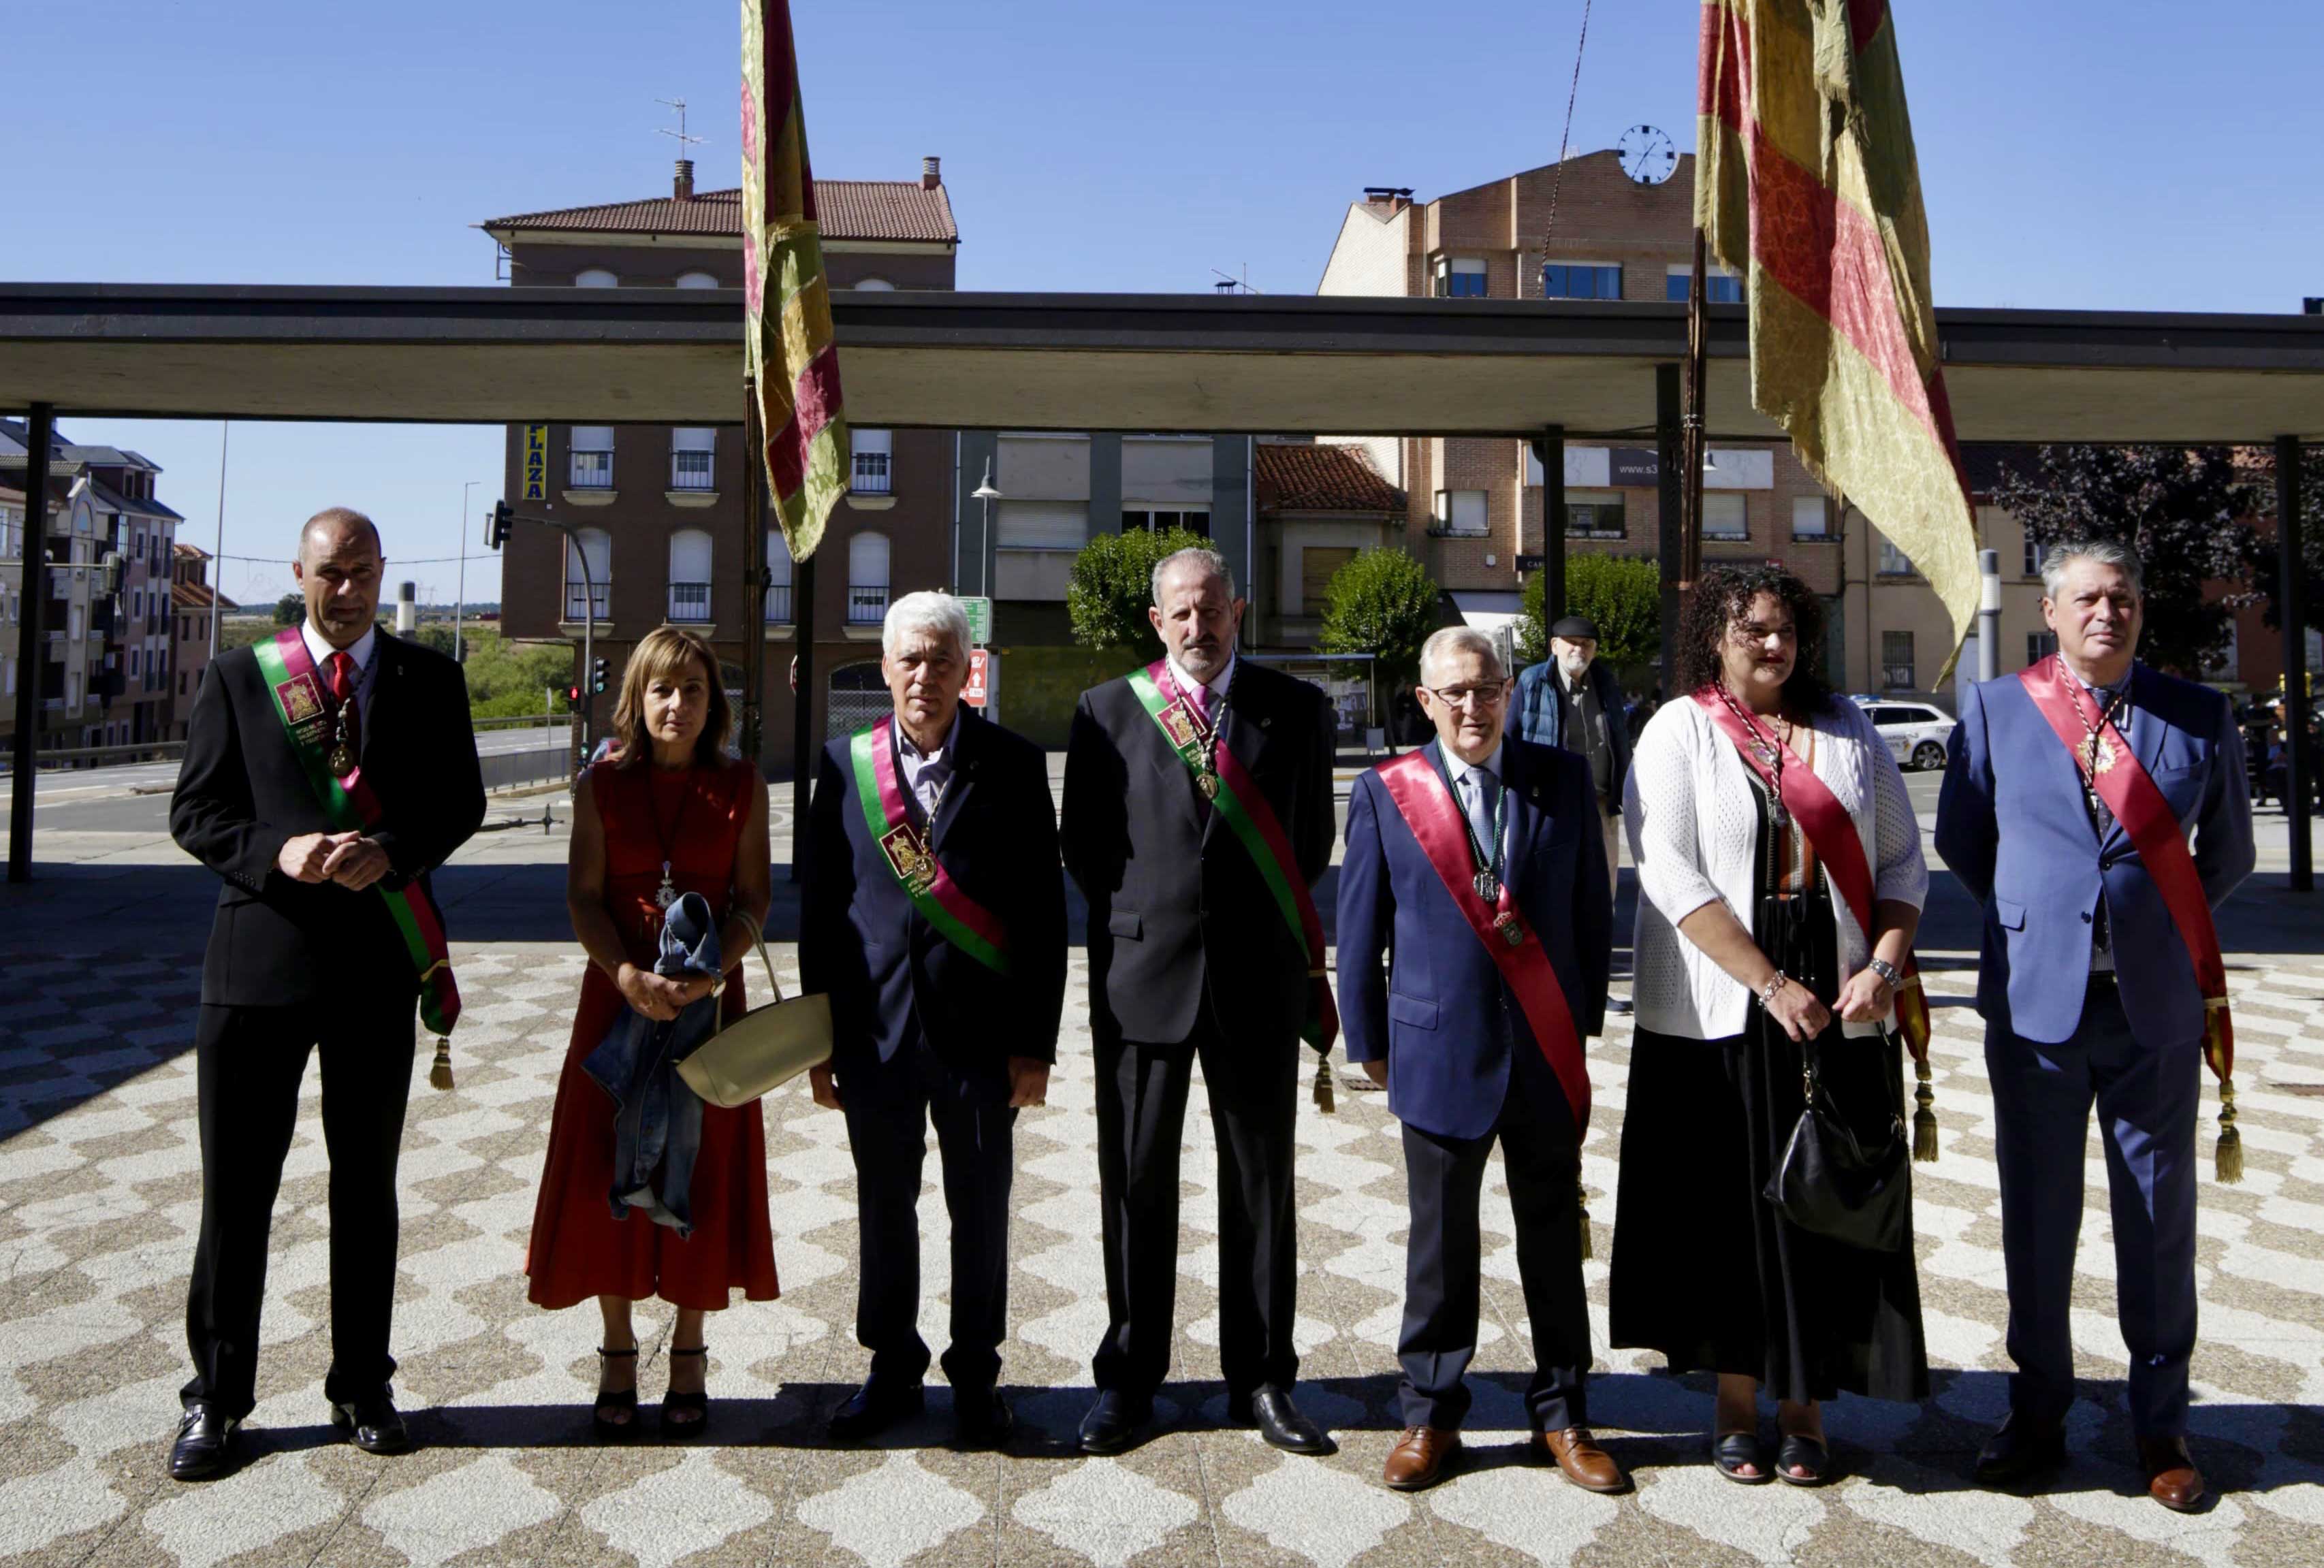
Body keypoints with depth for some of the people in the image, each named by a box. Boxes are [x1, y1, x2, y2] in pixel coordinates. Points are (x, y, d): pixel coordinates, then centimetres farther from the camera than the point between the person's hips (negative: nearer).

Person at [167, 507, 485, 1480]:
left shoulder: (429, 680, 6)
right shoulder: (238, 677, 5)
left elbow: (460, 804, 3)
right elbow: (194, 813, 3)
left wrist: (389, 851, -16)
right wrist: (277, 851, -16)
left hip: (378, 960, 1)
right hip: (259, 953, -1)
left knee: (367, 1182, 12)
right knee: (237, 1186, 5)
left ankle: (362, 1386, 27)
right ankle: (215, 1398, 22)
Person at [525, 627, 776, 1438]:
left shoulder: (742, 785, 0)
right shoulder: (601, 785, 0)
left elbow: (754, 897, -1)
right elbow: (583, 897, -3)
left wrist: (710, 971, -18)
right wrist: (628, 975, -19)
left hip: (711, 999, 0)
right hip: (618, 998, 0)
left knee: (701, 1173, 4)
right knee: (611, 1172, 5)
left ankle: (688, 1356, 20)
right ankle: (617, 1356, 22)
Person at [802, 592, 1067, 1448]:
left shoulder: (1014, 765, -4)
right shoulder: (844, 763, 2)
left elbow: (1044, 913, -4)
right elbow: (819, 906, 4)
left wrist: (1034, 1043, -7)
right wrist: (819, 1040, 3)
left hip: (979, 1032, -2)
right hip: (875, 1031, 2)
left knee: (980, 1210, 11)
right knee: (884, 1206, 15)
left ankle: (974, 1374, 31)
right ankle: (892, 1367, 34)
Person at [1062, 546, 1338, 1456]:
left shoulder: (1297, 710, 4)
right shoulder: (1107, 711, 4)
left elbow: (1314, 840, 7)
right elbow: (1082, 844, 6)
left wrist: (1272, 921, 5)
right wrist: (1140, 915, 3)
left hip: (1259, 978, 1)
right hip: (1143, 974, 0)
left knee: (1261, 1180, 9)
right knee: (1136, 1181, 8)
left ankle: (1261, 1379, 23)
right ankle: (1129, 1377, 23)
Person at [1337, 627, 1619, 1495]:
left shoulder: (1564, 779, 2)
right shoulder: (1385, 793, -2)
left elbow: (1591, 907, 7)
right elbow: (1361, 928, 2)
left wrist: (1586, 1017, 6)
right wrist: (1369, 1041, 3)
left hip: (1548, 1053, 2)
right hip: (1440, 1051, -1)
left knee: (1555, 1236, 12)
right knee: (1440, 1241, 10)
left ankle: (1562, 1416, 28)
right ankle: (1429, 1414, 26)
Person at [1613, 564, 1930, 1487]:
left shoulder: (1847, 730, 9)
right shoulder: (1679, 730, -1)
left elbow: (1901, 859, 7)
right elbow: (1672, 874, -11)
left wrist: (1884, 965, -10)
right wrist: (1771, 984, -16)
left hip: (1840, 1013, 3)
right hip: (1718, 1012, -2)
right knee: (1727, 1204, 5)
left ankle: (1804, 1407, 21)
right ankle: (1736, 1405, 20)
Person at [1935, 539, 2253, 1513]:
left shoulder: (2200, 716, 2)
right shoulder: (1995, 710, 1)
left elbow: (2227, 855, 13)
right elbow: (1961, 840, 10)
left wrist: (2160, 931, 11)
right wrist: (2030, 922, 8)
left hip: (2157, 1007, 1)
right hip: (2035, 1003, 0)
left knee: (2160, 1221, 9)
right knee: (2036, 1220, 9)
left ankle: (2161, 1426, 25)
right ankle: (2038, 1414, 24)